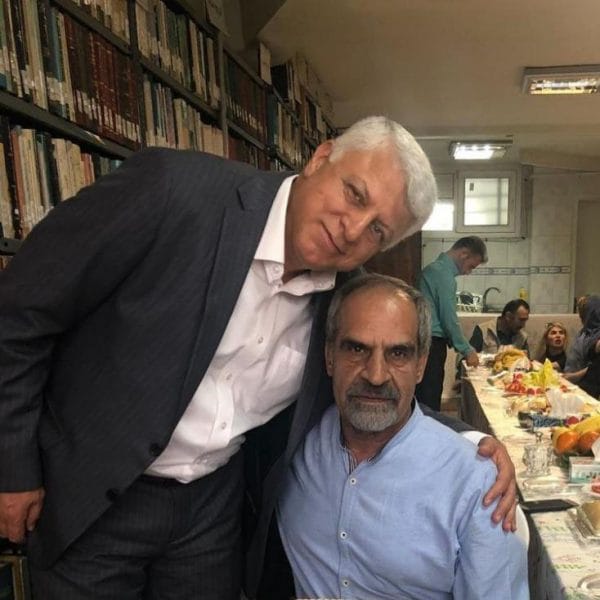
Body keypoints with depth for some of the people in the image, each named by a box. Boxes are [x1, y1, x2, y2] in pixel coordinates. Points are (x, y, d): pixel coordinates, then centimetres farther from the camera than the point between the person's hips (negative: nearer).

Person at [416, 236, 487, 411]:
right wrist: (467, 351, -4)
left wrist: (465, 348, 19)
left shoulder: (435, 268, 16)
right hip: (431, 345, -10)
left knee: (423, 403, 13)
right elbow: (449, 319, -16)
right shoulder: (444, 274, -15)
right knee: (430, 404, -4)